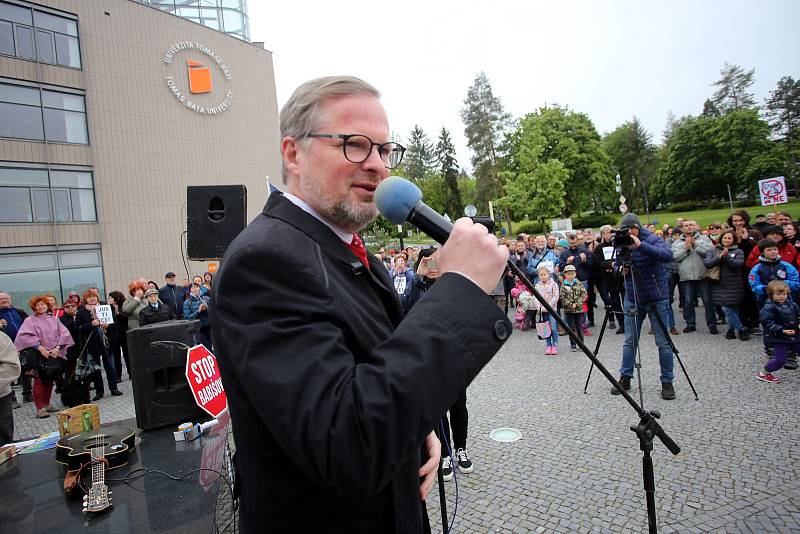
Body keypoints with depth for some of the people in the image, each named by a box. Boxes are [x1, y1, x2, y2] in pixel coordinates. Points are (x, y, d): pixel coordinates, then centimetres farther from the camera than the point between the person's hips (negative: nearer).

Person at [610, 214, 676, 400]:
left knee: (663, 342, 2)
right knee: (629, 341, 9)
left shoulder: (653, 240, -9)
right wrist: (622, 270, -10)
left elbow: (667, 255, -28)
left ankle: (667, 381, 15)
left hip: (656, 299, -4)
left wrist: (640, 246, -35)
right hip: (632, 299, 4)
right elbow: (616, 268, 13)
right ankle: (625, 378, 20)